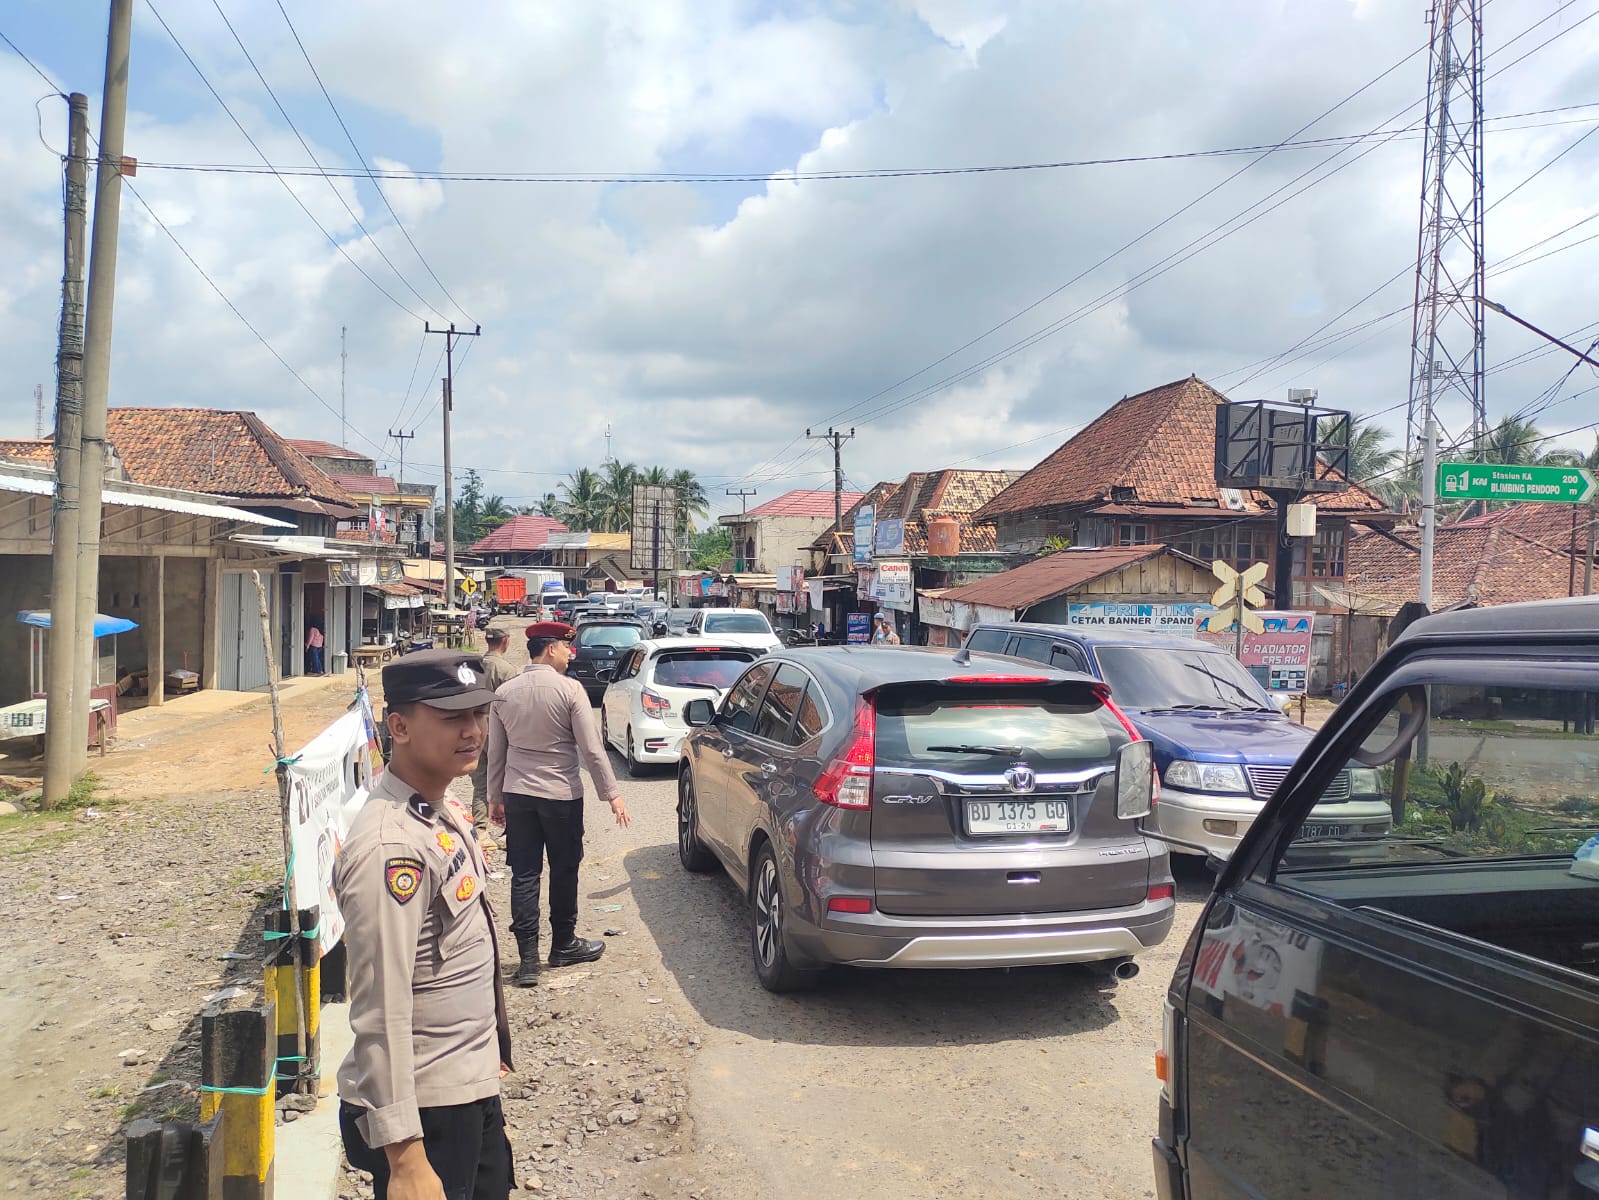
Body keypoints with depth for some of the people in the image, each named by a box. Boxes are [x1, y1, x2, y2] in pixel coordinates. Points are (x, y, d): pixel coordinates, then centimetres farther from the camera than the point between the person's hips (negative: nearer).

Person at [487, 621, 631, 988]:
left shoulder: (505, 693, 2)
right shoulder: (569, 689, -12)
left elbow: (496, 753, 7)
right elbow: (591, 748, -13)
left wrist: (495, 798, 17)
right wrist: (612, 794, -6)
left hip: (517, 794, 4)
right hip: (561, 795, -4)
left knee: (524, 875, 6)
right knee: (564, 871, 12)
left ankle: (527, 959, 6)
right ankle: (564, 946, 26)